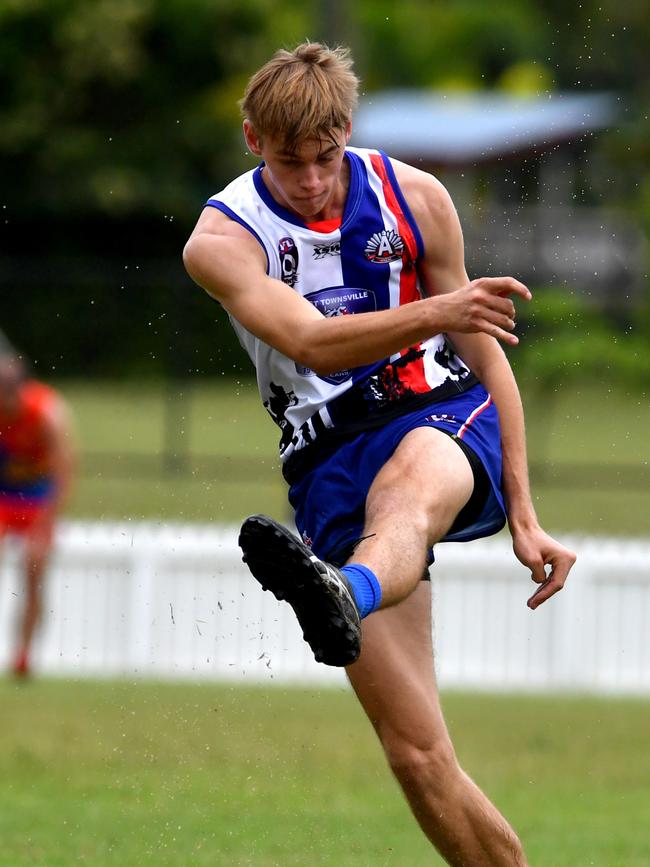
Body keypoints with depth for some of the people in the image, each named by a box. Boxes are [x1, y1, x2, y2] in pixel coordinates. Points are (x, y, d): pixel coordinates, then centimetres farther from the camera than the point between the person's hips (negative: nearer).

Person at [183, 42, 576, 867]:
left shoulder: (415, 199, 4)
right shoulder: (222, 240, -4)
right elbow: (310, 342, -21)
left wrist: (523, 514, 12)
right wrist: (433, 314, -39)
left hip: (444, 418, -1)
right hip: (329, 458, 1)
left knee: (411, 489, -43)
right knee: (416, 754, -11)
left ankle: (343, 597, -75)